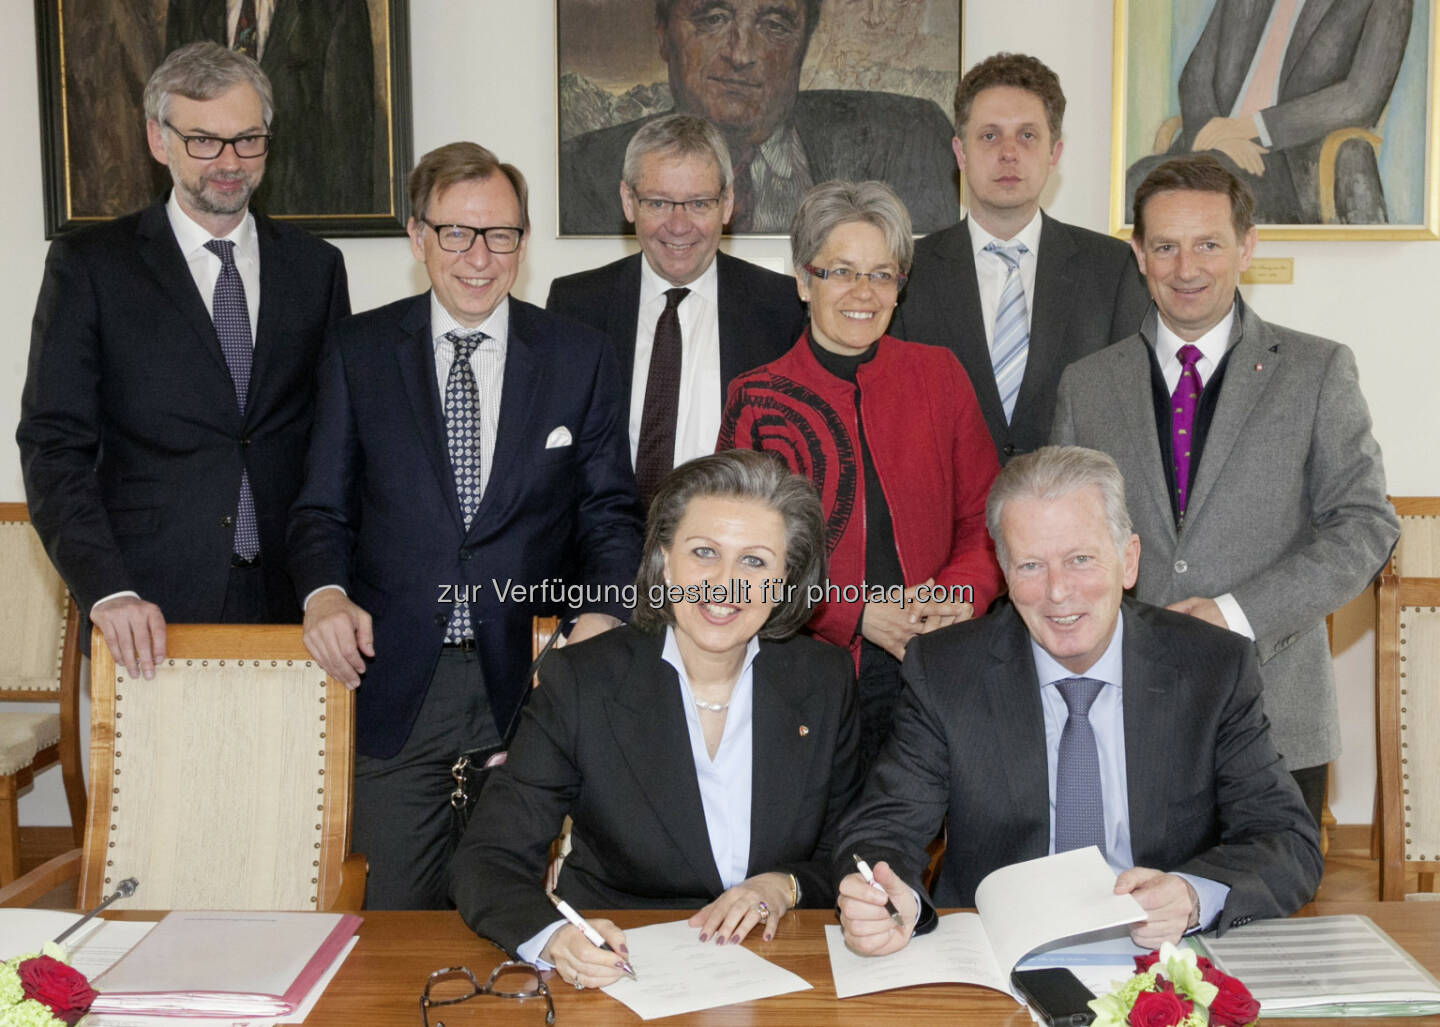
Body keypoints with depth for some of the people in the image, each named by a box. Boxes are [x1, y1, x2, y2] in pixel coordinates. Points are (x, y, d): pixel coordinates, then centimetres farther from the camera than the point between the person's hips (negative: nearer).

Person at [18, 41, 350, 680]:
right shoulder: (88, 264, 2)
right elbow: (54, 446, -3)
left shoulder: (316, 267, 9)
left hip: (293, 603, 2)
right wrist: (108, 591, -17)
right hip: (151, 610, -2)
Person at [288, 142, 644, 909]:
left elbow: (611, 514, 4)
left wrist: (601, 614, -14)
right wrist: (324, 591, -14)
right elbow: (323, 506, 7)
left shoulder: (580, 358, 5)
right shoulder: (357, 352, 6)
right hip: (396, 681, 0)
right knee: (396, 910, 5)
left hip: (531, 681, 0)